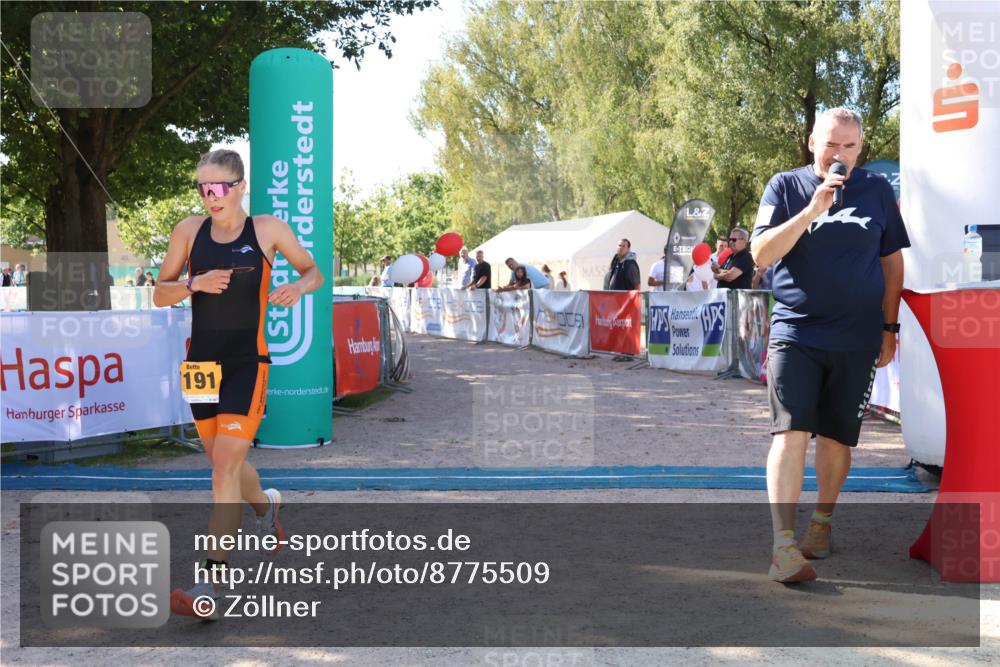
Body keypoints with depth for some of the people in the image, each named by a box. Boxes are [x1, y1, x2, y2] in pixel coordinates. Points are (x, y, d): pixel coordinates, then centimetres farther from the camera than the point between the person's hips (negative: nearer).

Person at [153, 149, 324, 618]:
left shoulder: (268, 229, -3)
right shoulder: (188, 231, 3)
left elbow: (313, 271, 9)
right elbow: (160, 294, 6)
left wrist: (299, 286, -14)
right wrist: (195, 283, -14)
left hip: (247, 364, -4)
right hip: (201, 362, 4)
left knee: (225, 464, -13)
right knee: (225, 462, 18)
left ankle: (213, 580, -11)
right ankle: (266, 504, 51)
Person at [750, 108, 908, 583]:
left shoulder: (877, 191, 6)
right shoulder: (786, 187, 2)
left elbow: (892, 263, 12)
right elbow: (762, 255, -8)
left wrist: (889, 328, 8)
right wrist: (813, 209, -17)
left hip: (856, 339, 2)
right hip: (795, 333, -2)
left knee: (836, 438, 9)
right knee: (791, 433, -13)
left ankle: (822, 521, 31)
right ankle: (784, 547, -17)